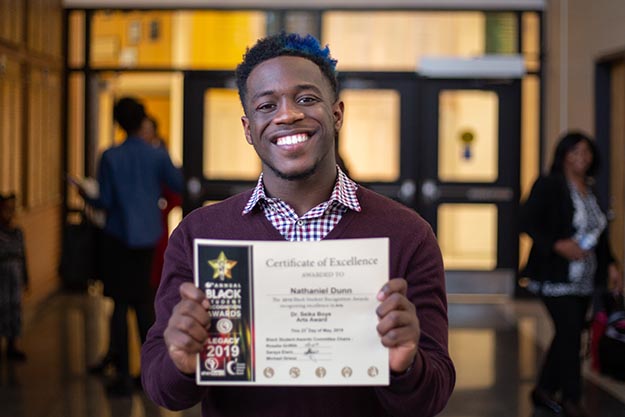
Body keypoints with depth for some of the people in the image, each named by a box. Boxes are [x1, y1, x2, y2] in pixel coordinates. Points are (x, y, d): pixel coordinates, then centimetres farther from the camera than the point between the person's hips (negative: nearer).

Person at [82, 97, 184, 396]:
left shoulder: (110, 157, -9)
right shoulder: (157, 156, -4)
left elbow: (106, 202, -9)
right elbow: (179, 185, 1)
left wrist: (87, 198, 11)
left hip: (118, 236, -2)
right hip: (148, 236, 3)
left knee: (120, 304, 2)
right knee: (143, 302, 15)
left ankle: (123, 375, 0)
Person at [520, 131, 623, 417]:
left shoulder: (589, 191, 12)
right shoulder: (549, 186, -9)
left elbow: (599, 232, 19)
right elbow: (528, 222, -14)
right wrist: (558, 245, -22)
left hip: (583, 279, 7)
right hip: (555, 276, -7)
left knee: (568, 334, 11)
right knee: (570, 333, -9)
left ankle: (544, 390, 26)